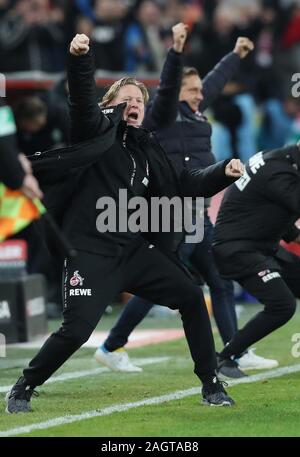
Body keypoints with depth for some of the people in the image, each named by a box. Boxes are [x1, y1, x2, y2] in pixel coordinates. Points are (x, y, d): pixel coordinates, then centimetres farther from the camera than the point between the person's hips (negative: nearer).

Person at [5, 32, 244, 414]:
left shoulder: (147, 150, 14)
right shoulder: (97, 131, -2)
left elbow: (183, 185, 16)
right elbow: (82, 100, -20)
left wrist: (222, 174, 0)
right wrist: (79, 59, -39)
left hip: (135, 250, 6)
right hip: (91, 252, -6)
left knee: (192, 299, 1)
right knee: (76, 330, -16)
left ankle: (211, 386, 12)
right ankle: (22, 389, 5)